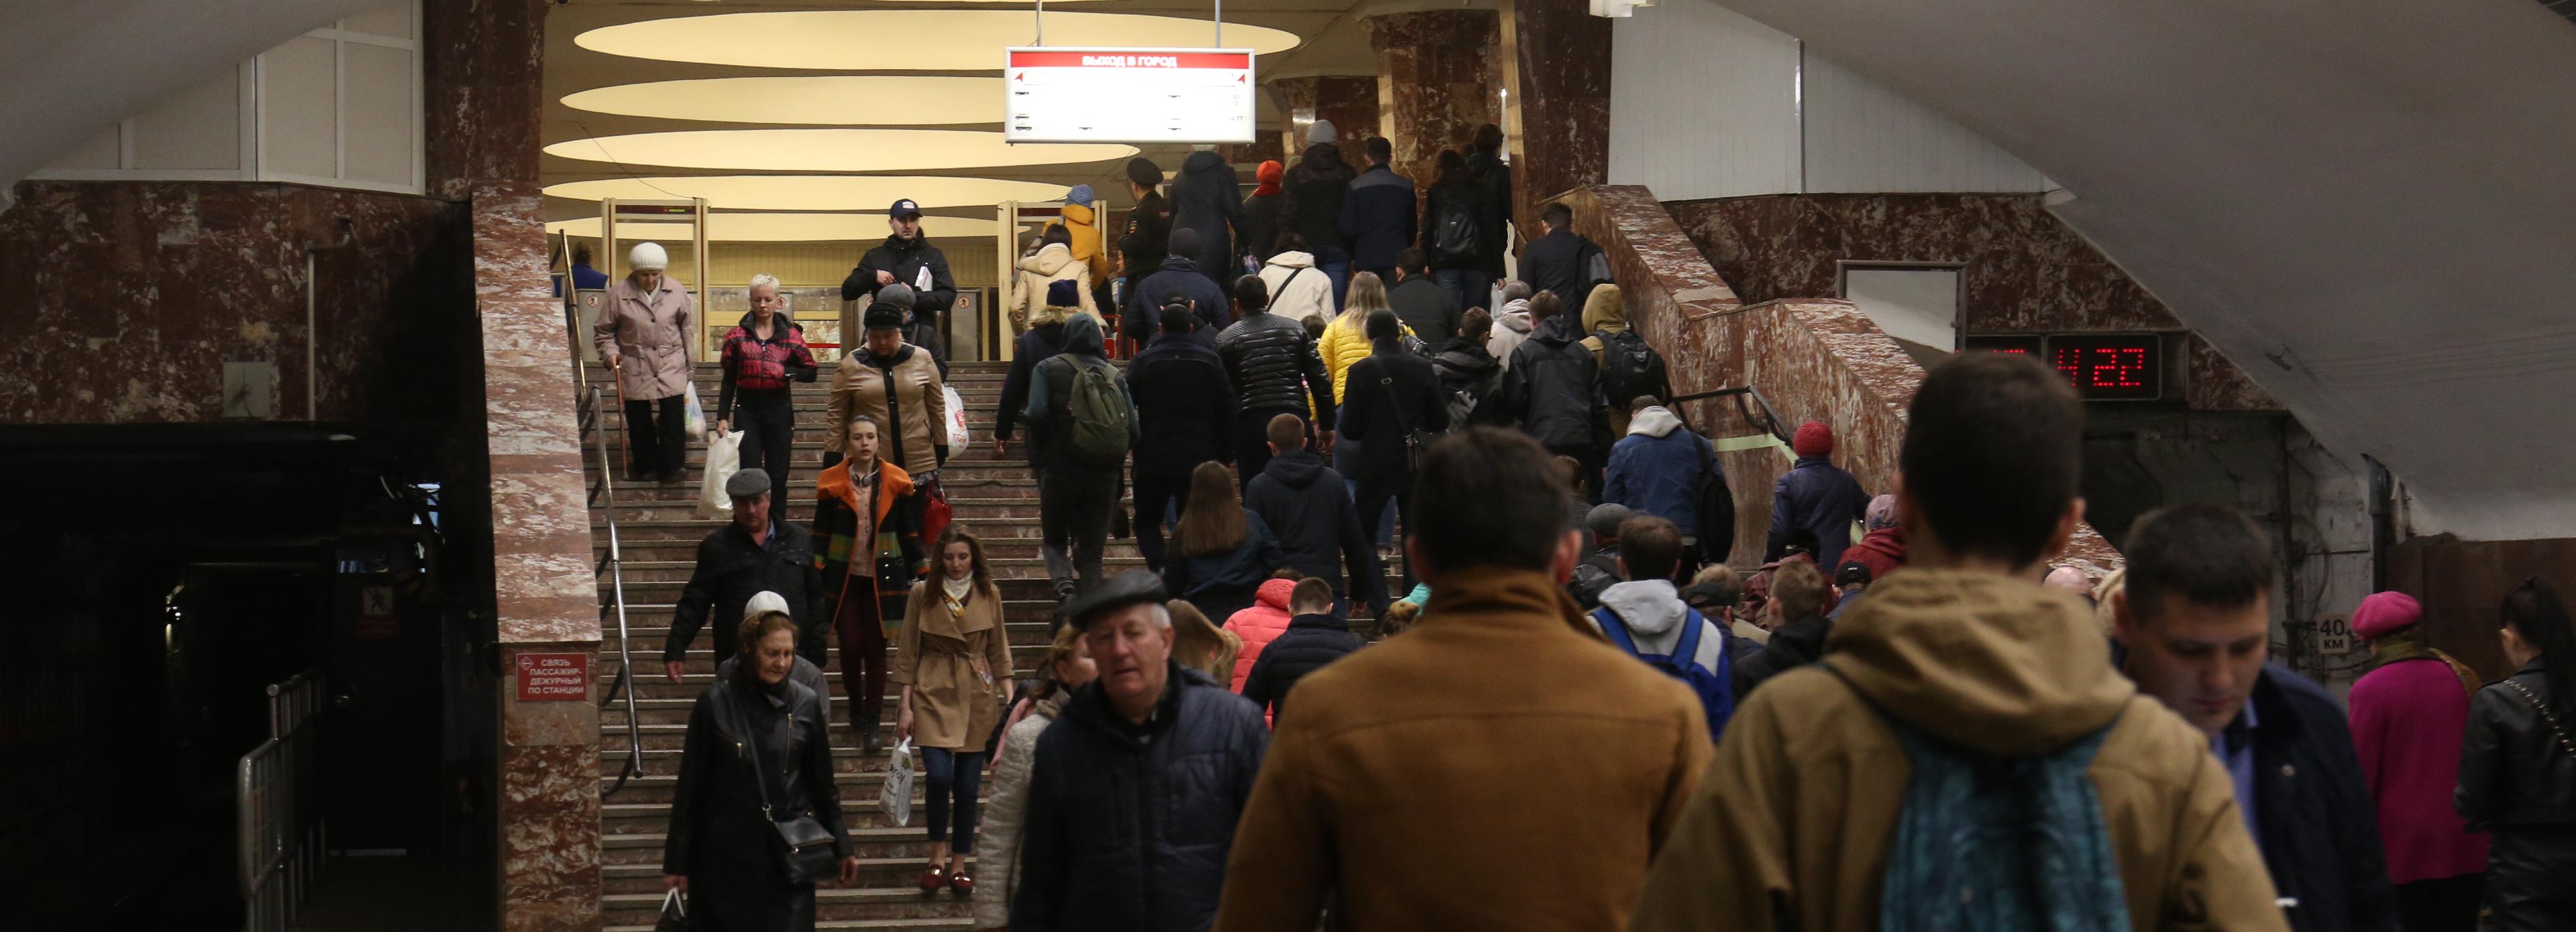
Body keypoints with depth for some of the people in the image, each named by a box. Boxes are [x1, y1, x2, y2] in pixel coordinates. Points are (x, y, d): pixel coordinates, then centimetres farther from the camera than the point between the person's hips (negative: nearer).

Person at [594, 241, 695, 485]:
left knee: (673, 416, -7)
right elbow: (603, 330, 3)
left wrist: (689, 364, 11)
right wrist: (610, 352, -13)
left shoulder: (676, 291, -4)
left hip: (671, 364, 0)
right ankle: (646, 467, 21)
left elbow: (687, 327, 8)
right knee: (639, 420, 7)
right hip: (635, 367, 0)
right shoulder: (619, 293, -8)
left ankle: (671, 467, 3)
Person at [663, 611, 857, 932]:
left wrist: (841, 848, 11)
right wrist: (677, 863, 0)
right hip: (726, 856, -1)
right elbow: (690, 788, 0)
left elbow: (823, 784, 11)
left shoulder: (806, 704, 3)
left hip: (789, 855, 1)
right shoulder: (714, 704, -3)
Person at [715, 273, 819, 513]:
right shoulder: (737, 335, 4)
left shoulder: (791, 335, 3)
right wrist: (722, 417, 0)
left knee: (778, 479, 6)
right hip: (748, 411, 0)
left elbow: (811, 372, 2)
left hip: (779, 409, 0)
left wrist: (787, 372, -16)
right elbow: (728, 381, 6)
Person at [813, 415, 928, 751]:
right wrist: (814, 572, -6)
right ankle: (856, 703, 27)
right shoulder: (832, 482, 0)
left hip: (882, 575, 0)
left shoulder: (895, 481, 1)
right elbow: (821, 533, 3)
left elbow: (909, 533, 7)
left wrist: (924, 572, 5)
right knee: (851, 645, -1)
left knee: (876, 647, 0)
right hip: (844, 575, 0)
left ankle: (873, 722, 7)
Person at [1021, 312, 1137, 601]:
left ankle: (1063, 582, -13)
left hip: (1060, 469, -2)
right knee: (1092, 553, 8)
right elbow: (1133, 429, -2)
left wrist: (1041, 448, 4)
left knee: (1055, 540, 16)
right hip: (1104, 476, 2)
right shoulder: (1114, 374, 6)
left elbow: (1037, 414, -15)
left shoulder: (1049, 368, 0)